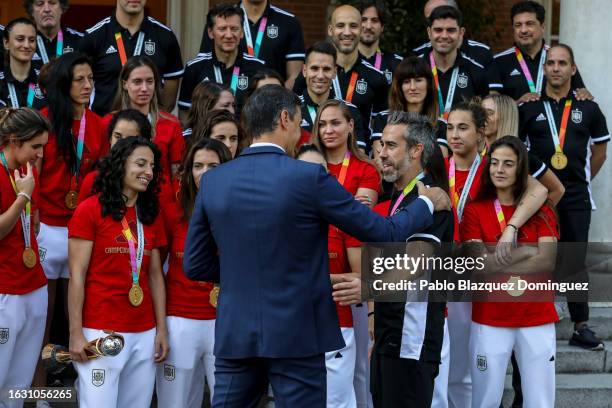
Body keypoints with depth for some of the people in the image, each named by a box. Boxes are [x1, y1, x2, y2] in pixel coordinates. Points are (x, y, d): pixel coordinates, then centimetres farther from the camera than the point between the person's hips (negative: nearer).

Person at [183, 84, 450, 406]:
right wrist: (427, 203, 15)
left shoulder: (212, 181, 2)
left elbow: (194, 266, 8)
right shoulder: (309, 177, -11)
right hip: (295, 333, -4)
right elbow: (384, 233, -3)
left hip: (234, 333, 4)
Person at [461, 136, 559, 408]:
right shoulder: (475, 211, 2)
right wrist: (526, 250, -7)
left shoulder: (541, 211, 6)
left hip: (537, 319, 1)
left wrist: (496, 261, -11)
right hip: (490, 320, -1)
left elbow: (547, 261, -8)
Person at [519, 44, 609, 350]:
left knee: (575, 261, 2)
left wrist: (583, 180, 12)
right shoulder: (528, 107, 2)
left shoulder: (587, 108, 5)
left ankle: (581, 327, 6)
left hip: (576, 198, 0)